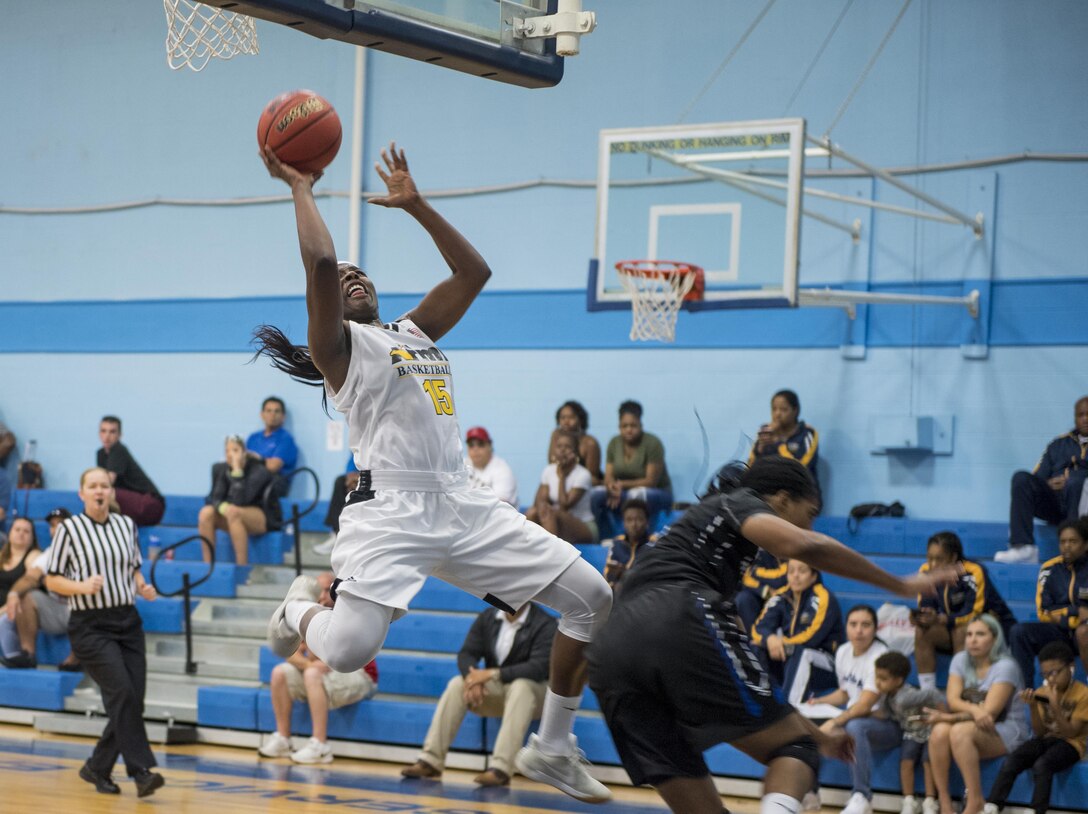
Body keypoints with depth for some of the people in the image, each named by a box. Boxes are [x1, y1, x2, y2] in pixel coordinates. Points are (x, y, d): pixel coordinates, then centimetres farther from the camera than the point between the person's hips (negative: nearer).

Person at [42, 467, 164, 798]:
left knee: (132, 701, 0)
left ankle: (96, 768, 17)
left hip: (127, 622, 5)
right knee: (122, 693, -19)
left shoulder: (126, 524, 11)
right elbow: (52, 580, -1)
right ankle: (142, 771, -20)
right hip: (91, 626, -5)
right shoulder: (69, 529, -3)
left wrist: (142, 587, 2)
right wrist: (82, 586, -19)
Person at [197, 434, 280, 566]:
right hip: (236, 519, 5)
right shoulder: (220, 469, -1)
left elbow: (240, 501, -30)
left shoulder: (259, 471, -19)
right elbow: (215, 498, -4)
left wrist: (237, 469, -33)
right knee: (206, 512, -23)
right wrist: (223, 507, -28)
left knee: (233, 512, -37)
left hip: (266, 518, -5)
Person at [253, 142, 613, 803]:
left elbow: (474, 272, 25)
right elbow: (320, 261, -14)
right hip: (392, 508, -7)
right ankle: (301, 608, 15)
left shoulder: (415, 331, 24)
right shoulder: (340, 346, 2)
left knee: (594, 599, 0)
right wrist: (301, 188, -1)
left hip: (463, 503, 7)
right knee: (347, 650, -25)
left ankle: (552, 748, 12)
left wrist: (415, 204, 24)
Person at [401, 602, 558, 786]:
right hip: (494, 689, 5)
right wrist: (474, 677, -27)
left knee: (520, 687, -38)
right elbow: (466, 654, -3)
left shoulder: (545, 624, -15)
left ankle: (500, 769, -48)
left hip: (532, 690, -5)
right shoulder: (487, 618, 2)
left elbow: (539, 667, -27)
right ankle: (430, 761, -27)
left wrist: (492, 673, -32)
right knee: (457, 684, -21)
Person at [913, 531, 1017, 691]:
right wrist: (921, 618, -33)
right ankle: (927, 692, -18)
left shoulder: (973, 572, -25)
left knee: (962, 632, -35)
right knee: (922, 631, -19)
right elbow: (925, 607, -7)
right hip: (954, 628, 5)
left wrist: (940, 620, -45)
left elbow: (973, 614, -30)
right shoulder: (927, 571, -9)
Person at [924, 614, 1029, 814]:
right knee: (939, 731, -28)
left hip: (1006, 731, -5)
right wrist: (974, 709, -27)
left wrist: (949, 717, -21)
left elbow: (989, 712, -19)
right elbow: (953, 700, -5)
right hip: (972, 726, 5)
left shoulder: (1005, 666, -12)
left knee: (960, 731, -35)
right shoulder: (961, 660, 6)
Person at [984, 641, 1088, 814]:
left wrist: (1055, 707, -26)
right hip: (1046, 739, 5)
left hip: (1070, 744, -5)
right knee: (1010, 762, -22)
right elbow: (1040, 732, 3)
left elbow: (1071, 732, -13)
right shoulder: (1042, 693, 7)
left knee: (1041, 765, -36)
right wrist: (1033, 707, -14)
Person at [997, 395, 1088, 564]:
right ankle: (1023, 547, -33)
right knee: (1021, 478, -21)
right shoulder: (1059, 444, 26)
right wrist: (1049, 485, -4)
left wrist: (1067, 482, -12)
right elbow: (1037, 478, 19)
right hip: (1054, 503, 4)